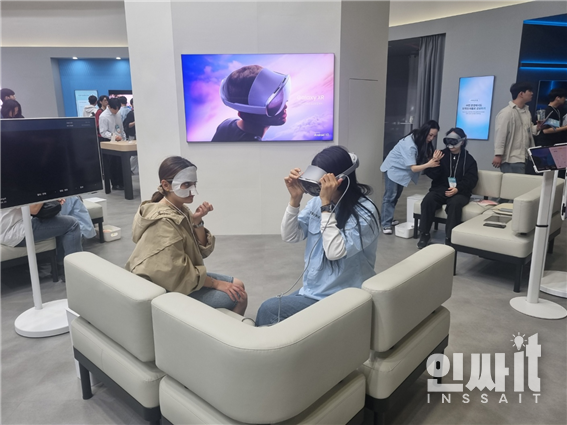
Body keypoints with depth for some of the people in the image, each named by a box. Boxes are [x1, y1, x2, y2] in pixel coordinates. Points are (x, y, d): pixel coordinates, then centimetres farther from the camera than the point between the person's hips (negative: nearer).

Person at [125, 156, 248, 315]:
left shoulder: (180, 210, -1)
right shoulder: (163, 222, -27)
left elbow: (203, 250, 0)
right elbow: (179, 276, -25)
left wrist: (197, 222, -16)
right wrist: (216, 284, -15)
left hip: (183, 278, 8)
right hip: (171, 289, -8)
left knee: (238, 284, 10)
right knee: (238, 295, -8)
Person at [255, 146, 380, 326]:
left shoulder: (364, 212, -18)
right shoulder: (317, 202, 0)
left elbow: (335, 251, -28)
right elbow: (290, 236, -3)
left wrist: (326, 204, -28)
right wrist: (295, 199, -16)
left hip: (340, 298, -6)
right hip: (312, 290, 6)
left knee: (268, 310, -11)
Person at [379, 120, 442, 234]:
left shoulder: (424, 142, -6)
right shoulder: (410, 144, -32)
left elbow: (425, 159, -15)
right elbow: (413, 168, -33)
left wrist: (433, 159, -37)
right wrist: (429, 164, -48)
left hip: (403, 171, 8)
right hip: (393, 168, -8)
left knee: (396, 196, 14)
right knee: (390, 196, -9)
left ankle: (389, 219, 26)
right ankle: (386, 224, -6)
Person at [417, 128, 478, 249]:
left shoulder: (469, 159, 9)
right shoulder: (442, 154, 12)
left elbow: (471, 179, 0)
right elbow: (432, 175, 5)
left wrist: (457, 189, -17)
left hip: (460, 192, -1)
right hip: (440, 189, 2)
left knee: (455, 203, -36)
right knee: (427, 200, -29)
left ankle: (450, 238, -28)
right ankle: (424, 234, -18)